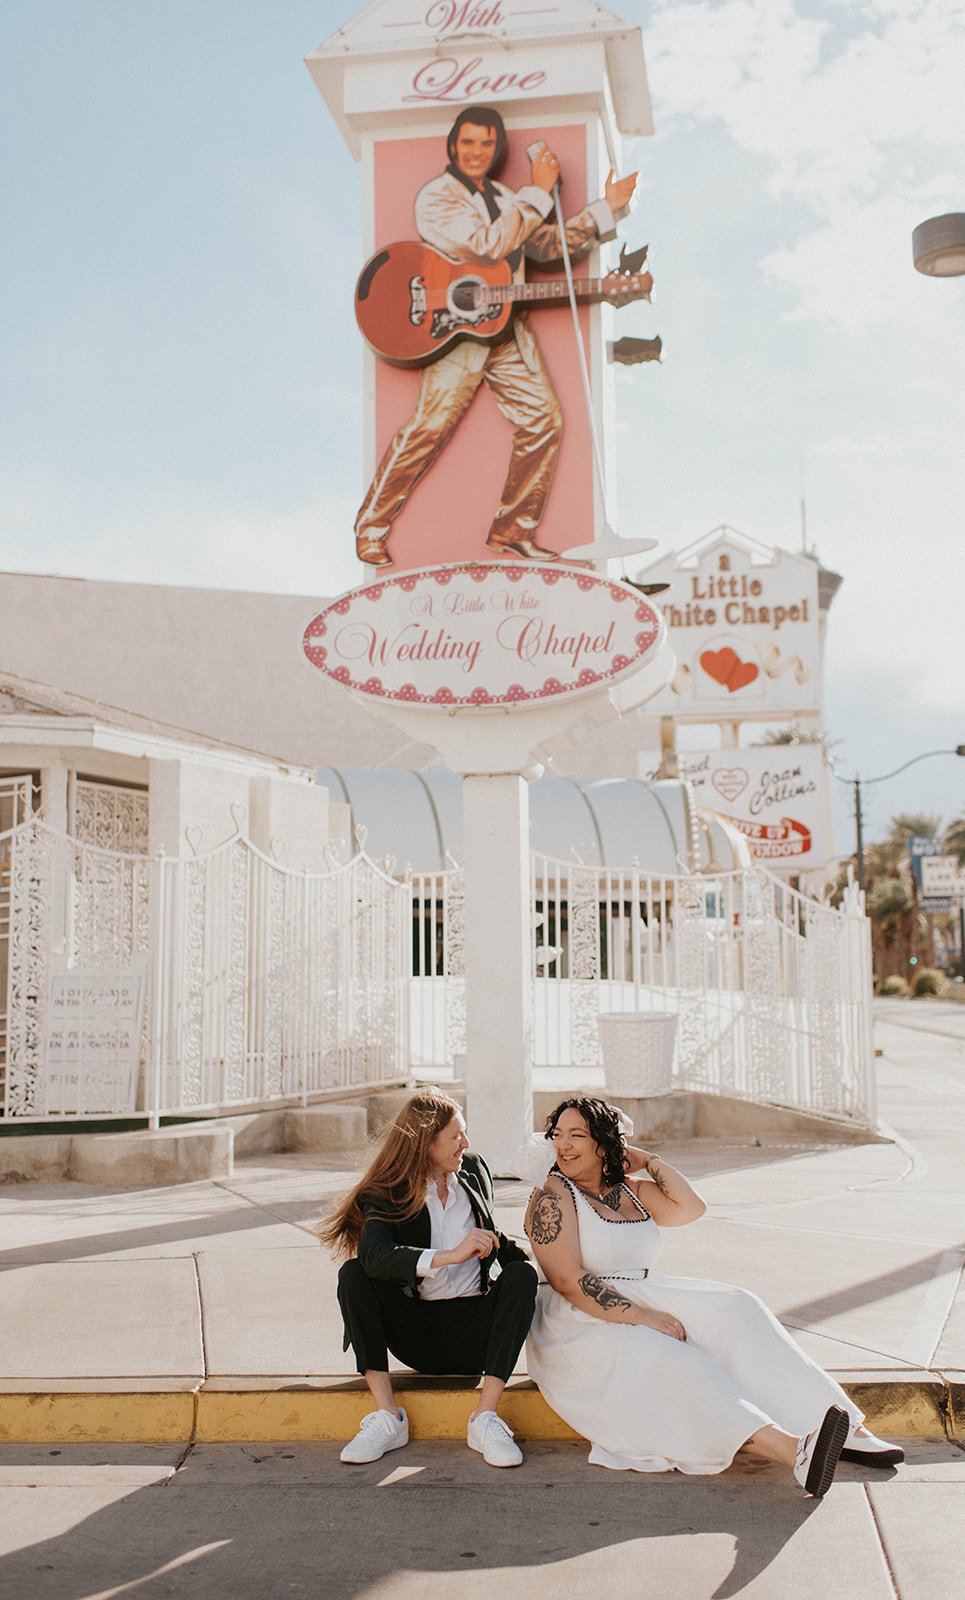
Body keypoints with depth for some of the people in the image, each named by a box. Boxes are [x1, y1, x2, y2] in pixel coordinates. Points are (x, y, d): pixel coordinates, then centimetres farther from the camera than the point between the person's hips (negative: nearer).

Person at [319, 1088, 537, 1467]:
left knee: (522, 1274, -25)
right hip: (416, 1331, -2)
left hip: (473, 1330, 2)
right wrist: (450, 1255, -41)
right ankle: (388, 1417, -25)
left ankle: (484, 1420, -28)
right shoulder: (386, 1194, -6)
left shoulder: (475, 1172, 8)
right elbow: (374, 1255, -28)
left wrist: (527, 1259, 2)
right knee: (353, 1274, -23)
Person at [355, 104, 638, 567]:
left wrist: (606, 208, 17)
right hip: (455, 332, -8)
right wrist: (538, 192, -14)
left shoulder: (503, 198, 20)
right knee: (429, 427, -14)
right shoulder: (435, 198, -7)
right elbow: (489, 244, -20)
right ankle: (371, 528, -3)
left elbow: (546, 244, 22)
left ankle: (512, 530, 10)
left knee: (543, 419, 1)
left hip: (507, 330, 8)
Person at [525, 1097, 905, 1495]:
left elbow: (690, 1207, -1)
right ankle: (791, 1449, -49)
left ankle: (846, 1427, -22)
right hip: (581, 1323, -6)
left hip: (642, 1302, 7)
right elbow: (568, 1280, -18)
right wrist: (641, 1317, -23)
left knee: (737, 1311, -15)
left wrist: (647, 1160, 2)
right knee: (672, 1363, -32)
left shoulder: (630, 1190, 14)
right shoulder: (554, 1197, -7)